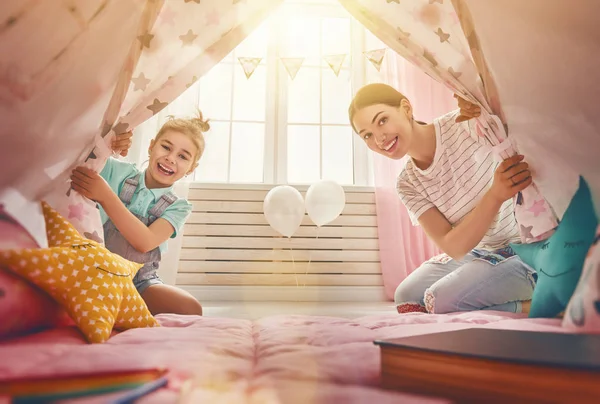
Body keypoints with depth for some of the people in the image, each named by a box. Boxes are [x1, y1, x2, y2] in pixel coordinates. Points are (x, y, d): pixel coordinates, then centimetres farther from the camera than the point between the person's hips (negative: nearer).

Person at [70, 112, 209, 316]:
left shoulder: (178, 207, 1)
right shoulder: (119, 171, 3)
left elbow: (145, 242, -18)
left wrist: (105, 196, -30)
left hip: (139, 282, 1)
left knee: (190, 309, -26)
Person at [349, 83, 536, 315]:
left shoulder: (467, 123, -18)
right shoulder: (408, 185, -5)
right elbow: (454, 247, -18)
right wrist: (495, 194, -34)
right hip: (480, 252, 6)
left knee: (442, 298, -22)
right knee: (407, 296, -4)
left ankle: (535, 306, -3)